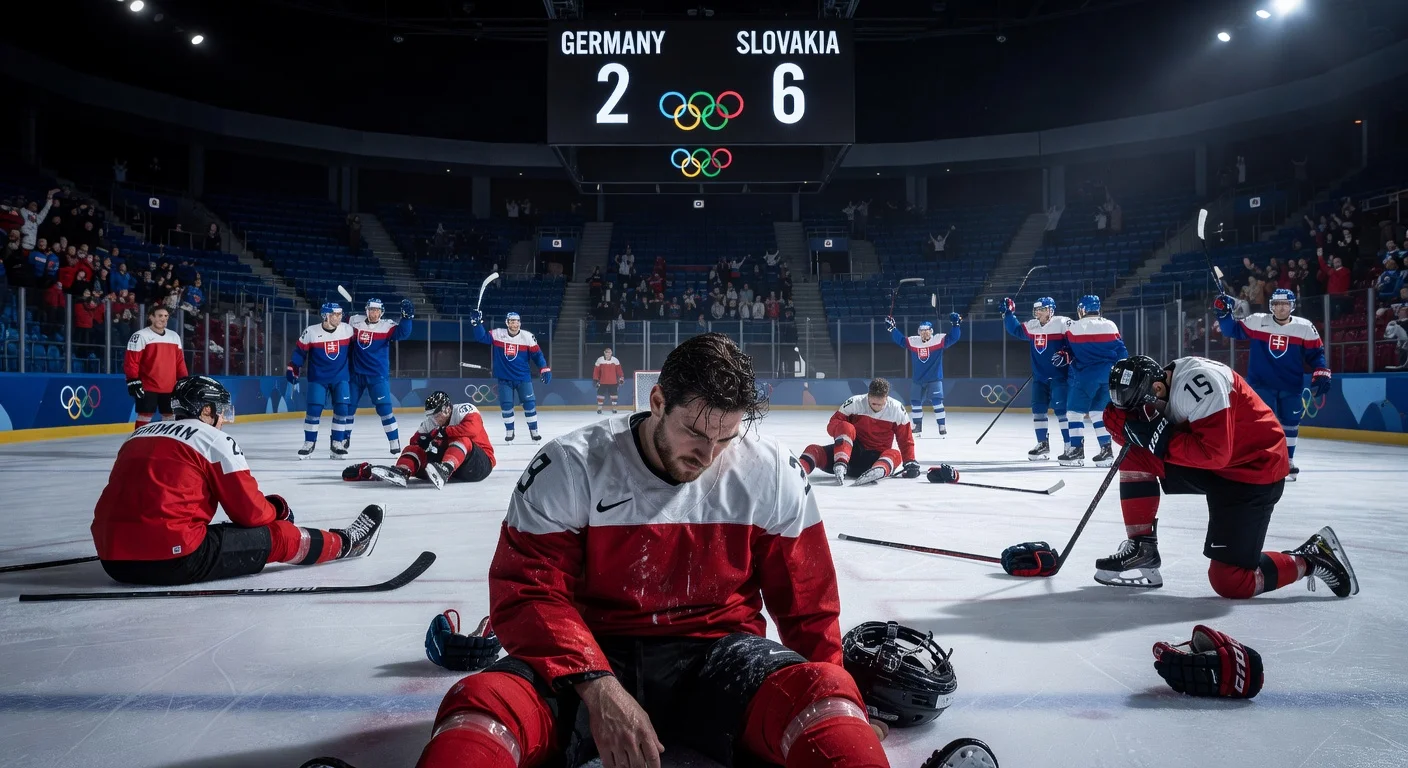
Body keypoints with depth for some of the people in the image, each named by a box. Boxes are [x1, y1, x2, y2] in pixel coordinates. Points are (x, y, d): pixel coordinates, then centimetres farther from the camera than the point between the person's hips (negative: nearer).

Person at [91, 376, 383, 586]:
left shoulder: (139, 436, 19)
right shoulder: (215, 441, 0)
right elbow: (251, 513, 1)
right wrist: (278, 509, 23)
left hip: (114, 560, 7)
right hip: (173, 560, -7)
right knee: (277, 536, 10)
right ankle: (345, 543, 30)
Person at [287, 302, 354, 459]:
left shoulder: (348, 329, -6)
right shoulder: (311, 332, -11)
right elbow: (300, 351, -1)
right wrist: (292, 369, -2)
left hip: (341, 377, 2)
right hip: (318, 378, -2)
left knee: (342, 409, -5)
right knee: (314, 410, -6)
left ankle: (337, 443, 7)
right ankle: (309, 443, 8)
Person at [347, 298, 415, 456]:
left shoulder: (387, 326, -9)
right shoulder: (354, 321, -1)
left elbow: (403, 333, -25)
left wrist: (406, 317, -38)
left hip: (378, 375, -3)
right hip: (356, 373, 3)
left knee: (384, 409, -9)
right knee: (348, 406, 11)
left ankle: (395, 443, -2)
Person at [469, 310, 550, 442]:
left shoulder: (528, 337, -8)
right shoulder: (497, 334, -6)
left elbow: (537, 354, -4)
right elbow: (481, 337, -7)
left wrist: (544, 369, -11)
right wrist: (477, 323, -21)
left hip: (523, 377, -1)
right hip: (504, 378, 1)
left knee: (529, 403, -2)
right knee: (506, 405, 3)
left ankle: (534, 431, 11)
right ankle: (509, 431, 19)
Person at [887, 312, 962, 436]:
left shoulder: (939, 340, -7)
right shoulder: (912, 341, 3)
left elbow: (954, 337, -13)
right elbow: (900, 339, 14)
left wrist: (955, 324, -25)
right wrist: (892, 328, 6)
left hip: (934, 378, -4)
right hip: (917, 379, 5)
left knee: (937, 402, -12)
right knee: (915, 402, 11)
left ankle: (942, 426, -4)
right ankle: (918, 425, 27)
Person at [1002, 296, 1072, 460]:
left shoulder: (1063, 323, -10)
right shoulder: (1031, 326, 10)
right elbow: (1015, 330, 20)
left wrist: (1066, 355, -27)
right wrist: (1008, 313, 10)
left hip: (1060, 376, -7)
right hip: (1039, 377, 7)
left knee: (1061, 409, -9)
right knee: (1038, 409, 7)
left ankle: (1070, 446, -3)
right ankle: (1043, 444, 16)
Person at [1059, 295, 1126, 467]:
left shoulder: (1073, 328, -1)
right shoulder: (1111, 326, 8)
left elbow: (1069, 351, 9)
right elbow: (1121, 352, 10)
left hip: (1086, 375, -5)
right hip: (1109, 375, 5)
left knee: (1075, 411, 4)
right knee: (1098, 411, 15)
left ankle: (1077, 451, -1)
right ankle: (1106, 450, 10)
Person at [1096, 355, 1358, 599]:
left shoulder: (1196, 381, -29)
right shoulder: (1155, 385, -2)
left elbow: (1215, 453, -33)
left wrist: (1162, 439, -28)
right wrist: (1123, 419, -19)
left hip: (1254, 468, -9)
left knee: (1230, 582, -11)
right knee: (1135, 455, -6)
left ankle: (1313, 557, 10)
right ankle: (1141, 549, 2)